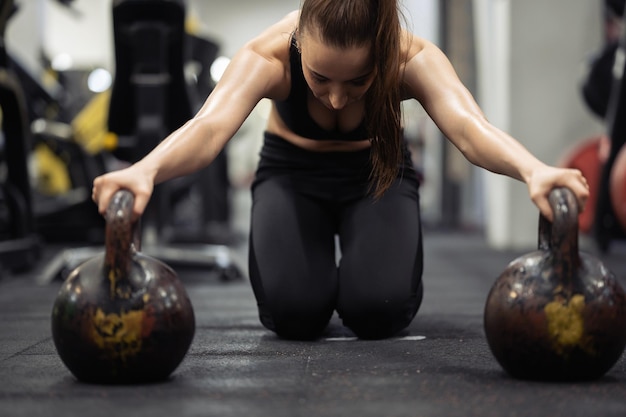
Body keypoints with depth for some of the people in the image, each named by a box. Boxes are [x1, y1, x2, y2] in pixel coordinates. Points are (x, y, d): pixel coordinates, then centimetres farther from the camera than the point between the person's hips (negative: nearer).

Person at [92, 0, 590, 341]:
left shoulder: (414, 59, -33)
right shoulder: (265, 57, -35)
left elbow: (470, 127, -50)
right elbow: (209, 127, -52)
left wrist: (533, 170, -72)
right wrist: (146, 170, -74)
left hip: (377, 174, 0)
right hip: (292, 172, 0)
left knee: (380, 308, -25)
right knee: (294, 311, -25)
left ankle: (354, 276, 13)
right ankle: (320, 276, 12)